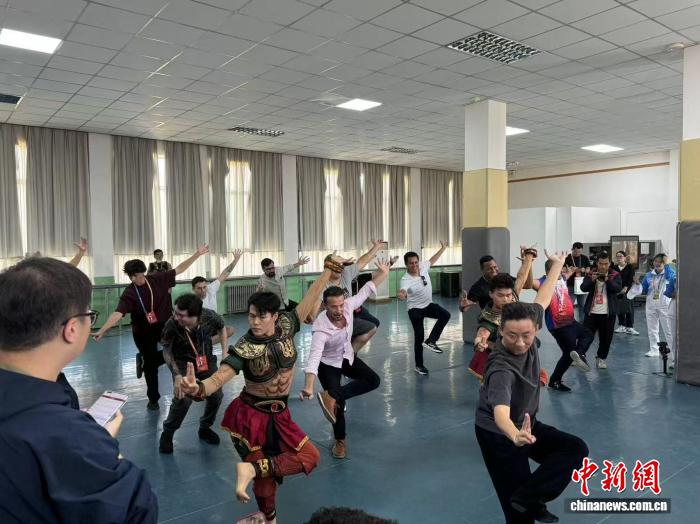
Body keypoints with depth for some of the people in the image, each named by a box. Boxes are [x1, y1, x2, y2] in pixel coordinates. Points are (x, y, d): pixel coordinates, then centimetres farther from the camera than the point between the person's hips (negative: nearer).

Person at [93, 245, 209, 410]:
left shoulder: (157, 279, -9)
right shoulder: (129, 293, -17)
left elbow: (180, 269, -5)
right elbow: (118, 313, -28)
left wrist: (197, 254, -8)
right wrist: (102, 330, -42)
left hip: (164, 325, 3)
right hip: (143, 331, -3)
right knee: (151, 365, 5)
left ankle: (144, 360, 25)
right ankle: (153, 399, 26)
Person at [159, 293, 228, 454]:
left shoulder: (210, 317, -29)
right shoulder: (171, 325, -33)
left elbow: (222, 328, -2)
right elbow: (167, 351, -14)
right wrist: (177, 374, -24)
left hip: (206, 361, 3)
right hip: (183, 364, -3)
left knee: (216, 396, 1)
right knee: (183, 399, -20)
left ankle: (204, 428, 28)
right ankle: (167, 433, 7)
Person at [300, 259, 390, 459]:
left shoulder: (349, 305, -25)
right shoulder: (321, 328, -39)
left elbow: (366, 290, -9)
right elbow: (314, 357, -49)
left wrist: (383, 273, -11)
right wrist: (309, 386, -61)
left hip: (348, 357, 6)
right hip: (328, 364, -6)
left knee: (373, 380, -8)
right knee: (338, 403, -8)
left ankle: (331, 396, -15)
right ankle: (340, 441, 18)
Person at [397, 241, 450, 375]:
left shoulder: (423, 267, -11)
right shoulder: (406, 280, -29)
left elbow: (432, 260, 10)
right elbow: (402, 292, -49)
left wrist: (443, 248, 17)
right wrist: (400, 295, -73)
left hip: (428, 305, 6)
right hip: (415, 309, -6)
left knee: (445, 315, -17)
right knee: (419, 336, -2)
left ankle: (430, 341, -5)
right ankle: (419, 365, 16)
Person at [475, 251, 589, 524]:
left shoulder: (528, 331, -16)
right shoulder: (501, 368, -37)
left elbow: (542, 300, 2)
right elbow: (500, 411, -54)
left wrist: (557, 265, 12)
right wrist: (515, 436, -75)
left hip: (526, 424, 8)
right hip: (498, 435, -8)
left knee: (576, 448, -4)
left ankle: (528, 496, -5)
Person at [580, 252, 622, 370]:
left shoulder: (615, 275, 1)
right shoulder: (591, 274, 3)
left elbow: (618, 288, -14)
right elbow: (583, 288, -9)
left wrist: (607, 280, -28)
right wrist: (592, 280, -26)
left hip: (608, 313, 0)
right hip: (592, 312, 0)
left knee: (606, 338, 7)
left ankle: (601, 358, 24)